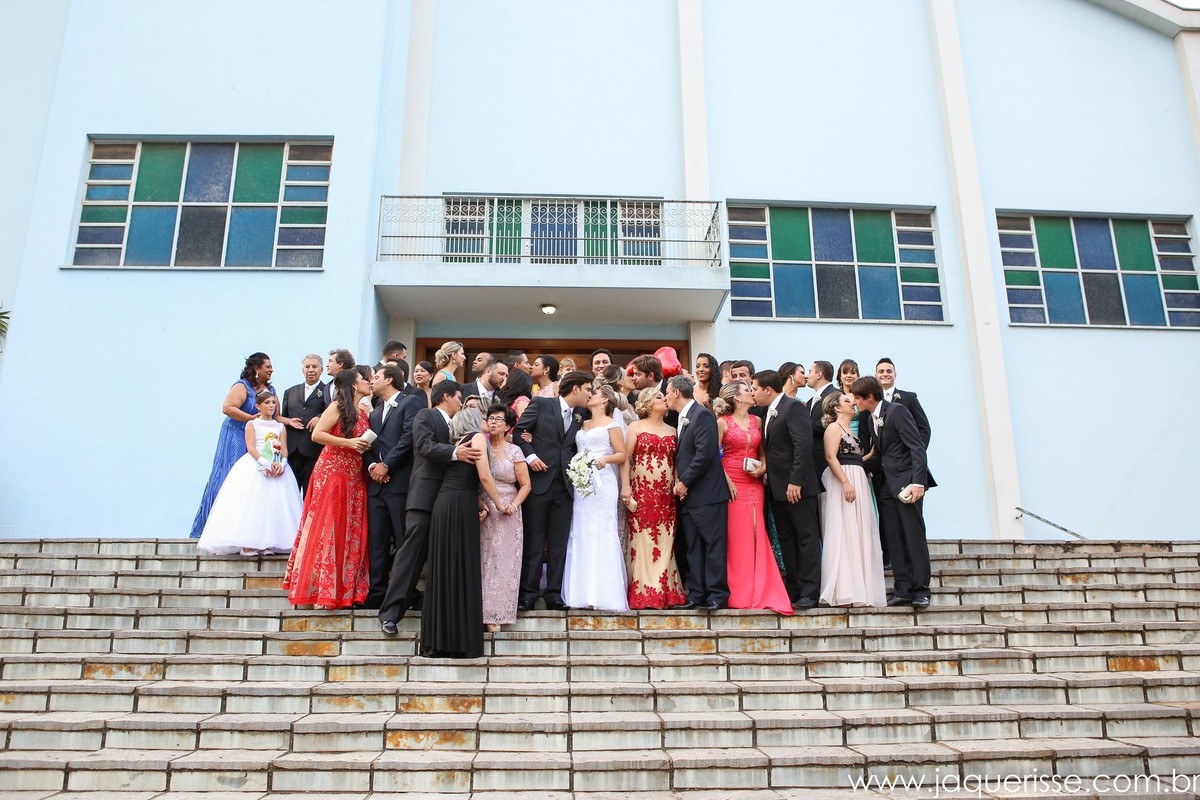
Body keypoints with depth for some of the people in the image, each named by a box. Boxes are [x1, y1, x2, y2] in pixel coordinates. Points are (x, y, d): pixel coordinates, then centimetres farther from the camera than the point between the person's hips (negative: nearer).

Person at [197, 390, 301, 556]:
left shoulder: (280, 427, 16)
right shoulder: (252, 424, 6)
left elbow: (284, 450, 6)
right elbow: (250, 448, -6)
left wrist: (281, 464, -15)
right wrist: (265, 464, -20)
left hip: (277, 468, 3)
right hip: (255, 466, -3)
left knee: (273, 504, -4)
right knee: (251, 503, -12)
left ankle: (266, 543, -3)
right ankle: (247, 544, -13)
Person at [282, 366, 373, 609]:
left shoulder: (364, 413, 14)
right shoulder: (337, 407, -6)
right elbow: (317, 434, -14)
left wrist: (365, 447, 2)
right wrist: (348, 443, -18)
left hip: (354, 478, 7)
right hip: (331, 473, -7)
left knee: (350, 532, 6)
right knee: (326, 528, -4)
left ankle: (344, 590, 12)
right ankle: (321, 591, 1)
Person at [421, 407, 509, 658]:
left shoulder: (456, 443, 24)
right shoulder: (477, 437, 3)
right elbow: (484, 476, -5)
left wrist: (481, 505, 12)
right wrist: (500, 503, 6)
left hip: (443, 503, 7)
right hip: (461, 505, -7)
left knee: (443, 570, 7)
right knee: (463, 569, -4)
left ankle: (439, 641, 9)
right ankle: (462, 642, -2)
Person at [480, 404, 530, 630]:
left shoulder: (514, 451, 3)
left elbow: (525, 484, 2)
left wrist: (513, 505, -13)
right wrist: (478, 504, -8)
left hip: (507, 514, -1)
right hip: (482, 511, 1)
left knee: (503, 561, -1)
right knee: (483, 560, -1)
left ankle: (497, 614, 4)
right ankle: (481, 611, 8)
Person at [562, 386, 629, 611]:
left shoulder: (611, 424, 4)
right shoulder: (582, 425, 21)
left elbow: (622, 455, -1)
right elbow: (575, 452, 21)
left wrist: (606, 458, -18)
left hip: (603, 482, -6)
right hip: (581, 483, 6)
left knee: (601, 533, -10)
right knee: (581, 534, 1)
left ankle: (603, 593, -9)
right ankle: (582, 593, 4)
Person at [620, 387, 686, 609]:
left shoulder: (672, 431, 16)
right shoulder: (636, 427, 5)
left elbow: (677, 462, 13)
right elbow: (625, 458, -2)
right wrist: (625, 487, -11)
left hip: (666, 495, 4)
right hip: (641, 492, -3)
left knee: (665, 542, 2)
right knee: (643, 540, -4)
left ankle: (666, 592, 7)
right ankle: (643, 593, 0)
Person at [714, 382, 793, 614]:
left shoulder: (757, 421, 13)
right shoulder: (722, 423, -1)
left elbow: (762, 451, 17)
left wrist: (763, 468, -2)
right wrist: (726, 481, -13)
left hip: (754, 484, 4)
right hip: (732, 484, -4)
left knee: (757, 536, 2)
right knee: (736, 537, -3)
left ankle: (759, 591, 9)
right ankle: (739, 594, 5)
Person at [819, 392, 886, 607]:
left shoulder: (850, 431, 24)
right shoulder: (834, 427, -3)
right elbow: (831, 456, -16)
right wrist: (846, 483, -23)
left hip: (857, 483, 9)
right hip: (843, 483, -9)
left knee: (859, 535, 6)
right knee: (843, 533, -12)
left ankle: (858, 590, 8)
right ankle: (844, 592, -13)